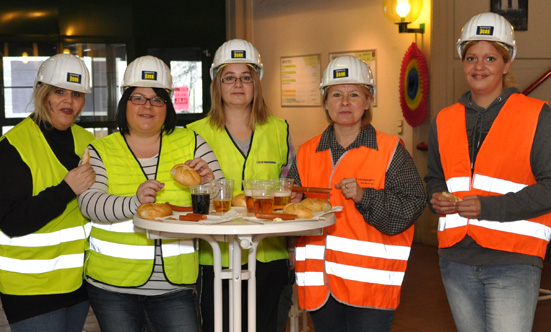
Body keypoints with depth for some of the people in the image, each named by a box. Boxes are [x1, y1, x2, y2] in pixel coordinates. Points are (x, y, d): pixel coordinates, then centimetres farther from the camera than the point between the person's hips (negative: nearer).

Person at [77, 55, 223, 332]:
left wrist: (208, 183, -20)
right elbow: (89, 203, -13)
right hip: (112, 286, 0)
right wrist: (134, 203, -32)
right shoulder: (100, 150, 2)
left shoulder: (190, 142, 5)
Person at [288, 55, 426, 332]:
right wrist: (293, 203, -6)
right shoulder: (307, 154, 11)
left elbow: (412, 205, -7)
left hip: (370, 281, -3)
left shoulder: (390, 151, 0)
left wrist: (364, 196, -19)